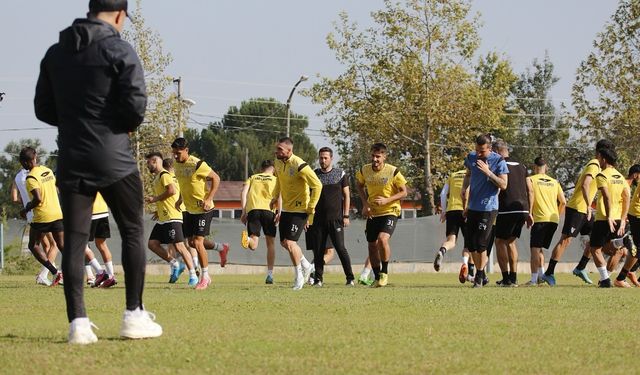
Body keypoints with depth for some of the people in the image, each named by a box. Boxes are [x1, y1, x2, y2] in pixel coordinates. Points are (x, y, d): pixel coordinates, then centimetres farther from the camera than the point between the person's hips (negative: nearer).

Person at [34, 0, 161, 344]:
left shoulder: (55, 54, 9)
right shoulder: (120, 51, -7)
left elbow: (43, 110, 10)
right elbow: (135, 106, -14)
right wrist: (129, 124, 7)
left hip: (70, 161, 4)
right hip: (114, 159, -4)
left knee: (74, 239, 3)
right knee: (132, 232, 10)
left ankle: (78, 322, -5)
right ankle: (134, 316, 9)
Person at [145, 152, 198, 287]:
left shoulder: (164, 175, -10)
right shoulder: (157, 177, 21)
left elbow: (172, 190, -25)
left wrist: (155, 199, -16)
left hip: (172, 217, -10)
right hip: (162, 219, 10)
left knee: (178, 246, -12)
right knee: (152, 244, 3)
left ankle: (193, 275, -8)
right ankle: (175, 265, 8)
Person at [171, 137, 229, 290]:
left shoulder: (197, 164, -21)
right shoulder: (177, 164, 1)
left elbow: (216, 178, -14)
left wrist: (209, 199, -20)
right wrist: (181, 199, 13)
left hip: (203, 209, -8)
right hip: (189, 209, 8)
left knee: (197, 243, -12)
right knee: (191, 242, 13)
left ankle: (205, 277, 2)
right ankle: (221, 249, 37)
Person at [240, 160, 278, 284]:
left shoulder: (252, 178, 25)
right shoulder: (275, 179, 20)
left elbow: (243, 193, 9)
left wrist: (244, 212, 7)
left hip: (252, 209, 1)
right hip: (268, 209, -1)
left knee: (254, 245, -4)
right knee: (270, 243, 13)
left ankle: (247, 238, -41)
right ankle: (270, 274, 9)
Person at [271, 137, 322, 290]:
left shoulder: (299, 166, -23)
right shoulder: (278, 162, 1)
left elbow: (317, 185, -19)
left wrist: (310, 210, -17)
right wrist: (275, 196, 15)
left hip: (300, 209, -8)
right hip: (286, 208, 8)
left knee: (290, 242, -14)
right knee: (284, 242, 13)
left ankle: (299, 276, 5)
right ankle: (306, 265, 35)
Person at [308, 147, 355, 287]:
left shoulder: (340, 174, 4)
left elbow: (346, 196, 6)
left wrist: (346, 216, -2)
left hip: (335, 218, -2)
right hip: (318, 218, 2)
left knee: (340, 248, -7)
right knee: (318, 250, 2)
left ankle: (350, 278, -1)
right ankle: (318, 278, 9)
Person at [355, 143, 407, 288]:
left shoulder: (393, 172, -15)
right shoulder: (364, 170, -4)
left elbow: (404, 192, -8)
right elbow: (359, 185, 17)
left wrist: (386, 200, -22)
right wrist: (365, 203, 4)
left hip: (390, 212, -5)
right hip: (372, 213, 5)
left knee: (382, 238, -26)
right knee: (372, 246, 8)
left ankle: (384, 272, -8)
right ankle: (377, 278, 25)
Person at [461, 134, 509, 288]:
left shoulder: (498, 161, -11)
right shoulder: (471, 157, 5)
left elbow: (503, 185, -15)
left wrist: (488, 172, -23)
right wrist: (464, 188, 7)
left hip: (488, 208, -6)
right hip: (472, 206, 6)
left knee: (481, 244, -8)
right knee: (471, 244, 8)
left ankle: (479, 276, 4)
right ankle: (481, 274, 21)